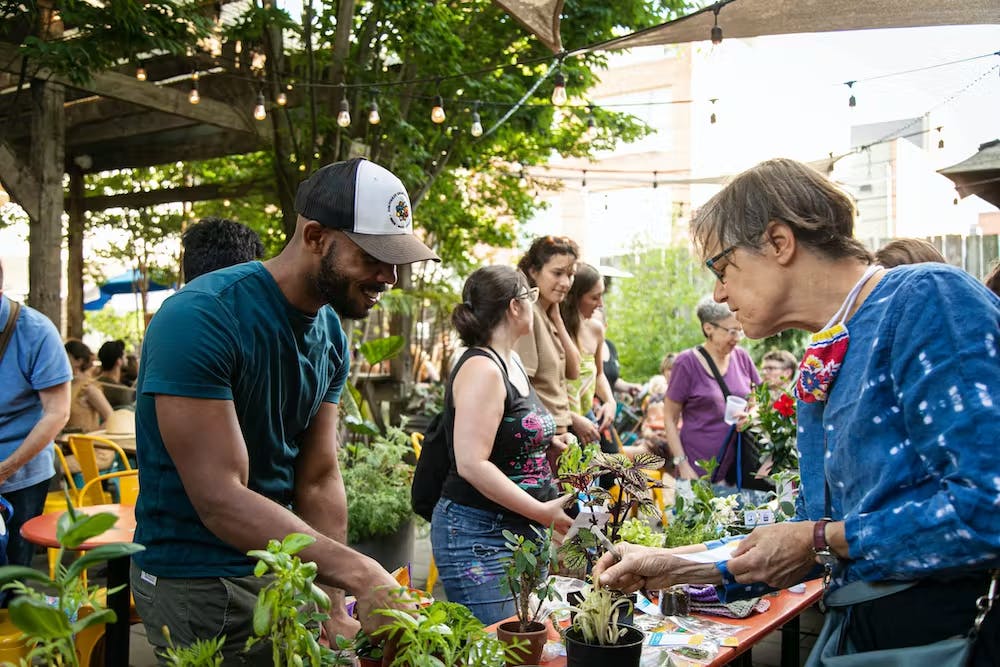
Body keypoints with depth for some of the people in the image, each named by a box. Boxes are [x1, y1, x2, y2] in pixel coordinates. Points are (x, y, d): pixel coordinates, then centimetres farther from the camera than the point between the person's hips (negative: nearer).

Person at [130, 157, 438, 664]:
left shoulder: (331, 334, 0)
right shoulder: (201, 319, -24)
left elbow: (318, 482, -1)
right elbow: (220, 499, -29)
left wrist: (334, 612, -9)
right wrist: (361, 575, -34)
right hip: (197, 583, -6)